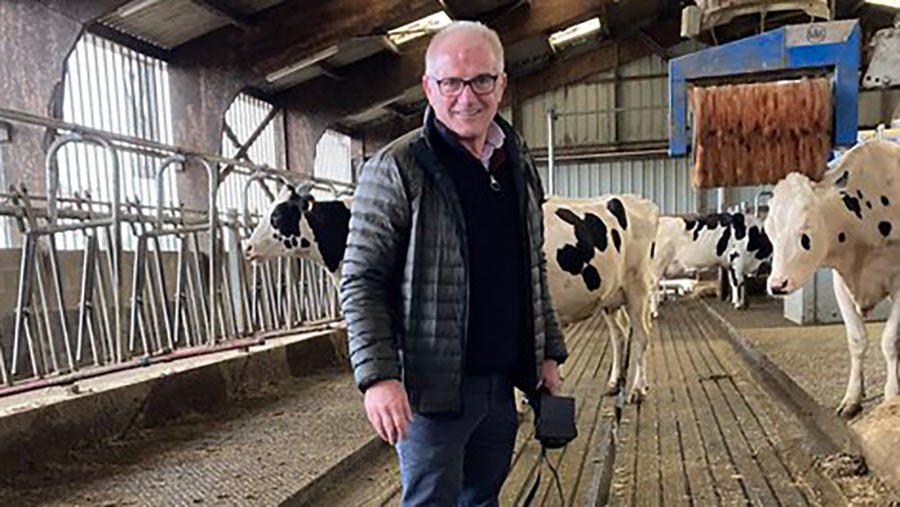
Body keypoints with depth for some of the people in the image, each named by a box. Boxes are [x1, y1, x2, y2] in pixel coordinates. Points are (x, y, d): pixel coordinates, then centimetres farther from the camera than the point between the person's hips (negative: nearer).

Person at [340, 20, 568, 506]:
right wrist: (378, 376, -20)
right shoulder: (394, 170, -11)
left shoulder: (520, 165, 9)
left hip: (502, 383, 6)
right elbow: (360, 282, -12)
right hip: (430, 388, -6)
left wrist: (548, 352, 14)